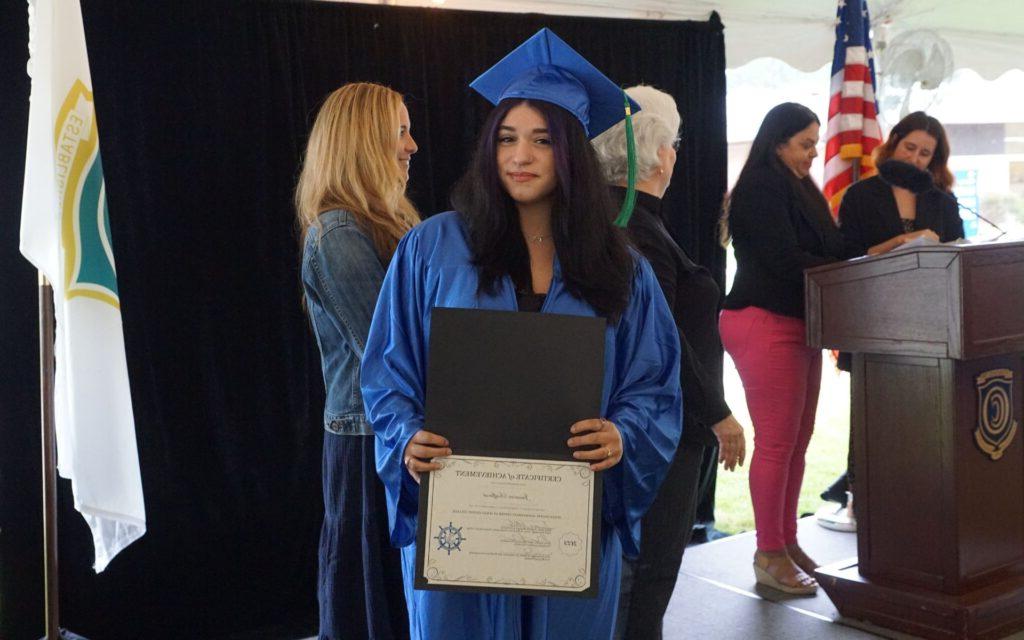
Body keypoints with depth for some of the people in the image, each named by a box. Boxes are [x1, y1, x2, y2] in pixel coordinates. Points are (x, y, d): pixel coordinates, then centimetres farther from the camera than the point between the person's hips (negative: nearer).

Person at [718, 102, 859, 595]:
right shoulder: (759, 190, -11)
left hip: (797, 324, 9)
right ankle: (769, 555, 2)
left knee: (797, 440, 9)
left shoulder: (798, 190, 18)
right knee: (776, 442, -6)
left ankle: (787, 543, 18)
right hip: (765, 324, -9)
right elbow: (785, 260, -18)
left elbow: (826, 249, 15)